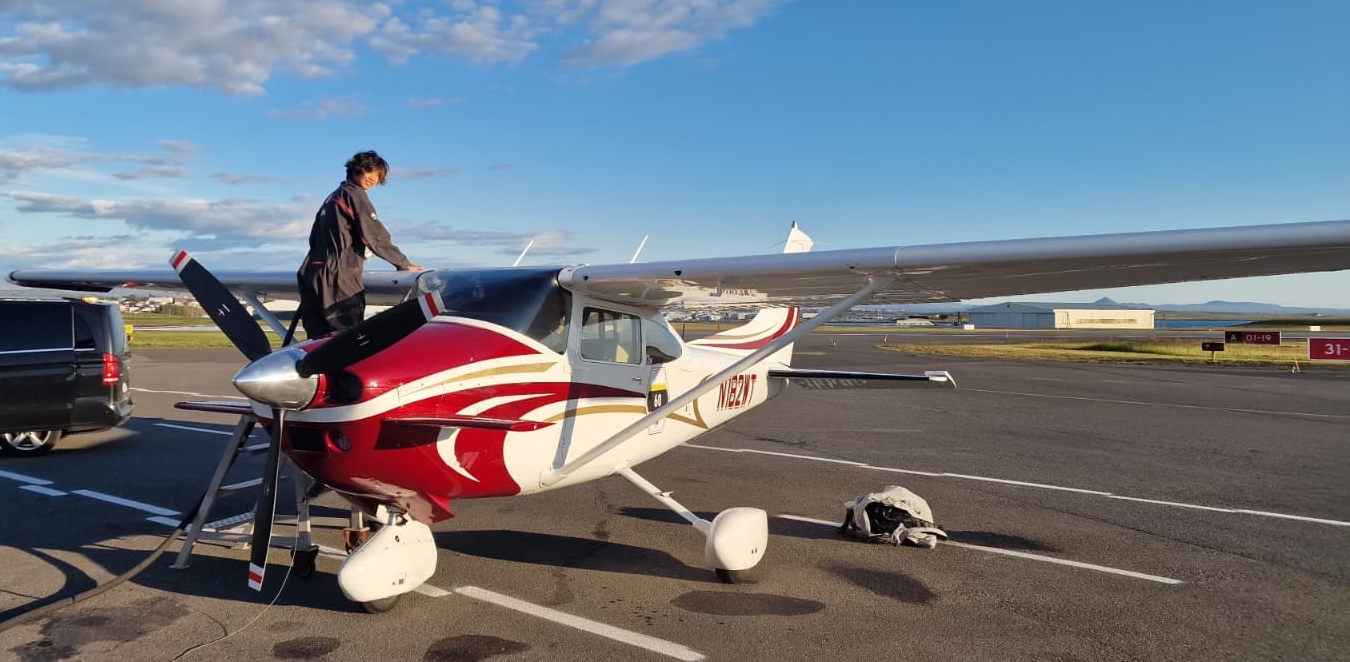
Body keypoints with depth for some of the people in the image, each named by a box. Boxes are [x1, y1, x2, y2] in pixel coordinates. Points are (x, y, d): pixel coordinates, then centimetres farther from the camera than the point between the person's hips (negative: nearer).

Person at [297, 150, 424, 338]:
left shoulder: (333, 197, 24)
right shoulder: (354, 194, -2)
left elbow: (315, 238, 25)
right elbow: (376, 237, -8)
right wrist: (404, 264, -2)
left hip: (313, 274, 9)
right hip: (339, 277, -9)